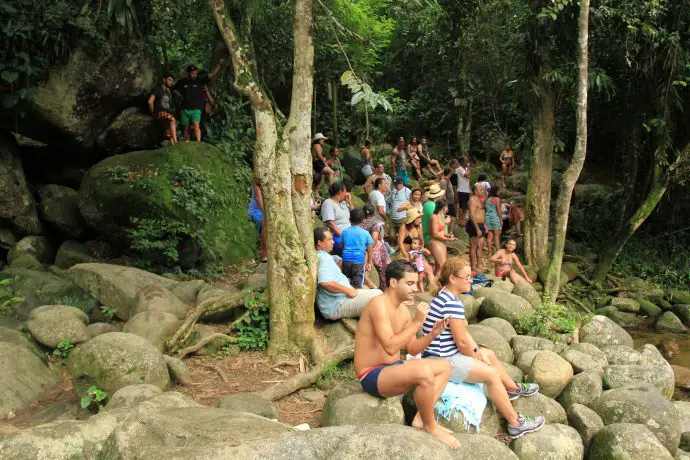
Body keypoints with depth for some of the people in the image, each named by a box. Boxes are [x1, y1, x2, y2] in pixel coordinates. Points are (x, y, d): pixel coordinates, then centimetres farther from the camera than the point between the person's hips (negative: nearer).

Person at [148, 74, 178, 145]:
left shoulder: (168, 90, 20)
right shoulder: (157, 88, -1)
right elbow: (150, 101, -9)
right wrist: (153, 113, -3)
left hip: (168, 113, 8)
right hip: (160, 113, -8)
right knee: (172, 119, -33)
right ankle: (175, 142, -40)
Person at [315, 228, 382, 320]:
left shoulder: (320, 256, 14)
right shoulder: (324, 257, -18)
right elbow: (325, 282, -33)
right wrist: (348, 291, -22)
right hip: (337, 306, -11)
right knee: (378, 295, -12)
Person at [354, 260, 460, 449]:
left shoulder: (403, 309, 7)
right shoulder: (379, 304, -21)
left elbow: (412, 348, 12)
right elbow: (390, 347, -29)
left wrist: (432, 334, -5)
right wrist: (417, 322, -25)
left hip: (392, 368, 10)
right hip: (372, 376, -10)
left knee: (445, 366, 11)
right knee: (424, 373, -33)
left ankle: (421, 418, -2)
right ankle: (430, 425, -8)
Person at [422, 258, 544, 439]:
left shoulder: (444, 297, 9)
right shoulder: (453, 303, -24)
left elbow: (463, 331, 11)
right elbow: (462, 342, -22)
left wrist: (478, 352, 2)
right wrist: (478, 358, -5)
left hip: (442, 353, 11)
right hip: (442, 361, -11)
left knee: (489, 354, 22)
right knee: (491, 373, -10)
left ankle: (513, 389, 42)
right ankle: (515, 424, 0)